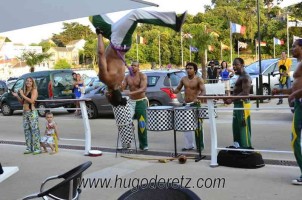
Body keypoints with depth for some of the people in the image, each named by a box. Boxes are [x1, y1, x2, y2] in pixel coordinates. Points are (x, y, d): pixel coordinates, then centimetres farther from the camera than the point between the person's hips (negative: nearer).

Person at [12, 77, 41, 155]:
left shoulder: (34, 90, -3)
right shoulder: (24, 91, 16)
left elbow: (32, 100, -18)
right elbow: (22, 102, 21)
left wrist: (22, 95, -13)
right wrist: (17, 96, 8)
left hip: (32, 112, -7)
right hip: (25, 113, 7)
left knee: (34, 130, -8)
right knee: (26, 130, 8)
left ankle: (37, 148, -7)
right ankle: (29, 148, 14)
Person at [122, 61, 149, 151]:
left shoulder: (142, 76, -9)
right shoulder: (128, 77, 8)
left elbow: (143, 89, -23)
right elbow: (122, 88, 5)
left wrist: (131, 93, -35)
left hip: (141, 101, -5)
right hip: (131, 102, 5)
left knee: (141, 124, -2)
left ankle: (143, 145, 7)